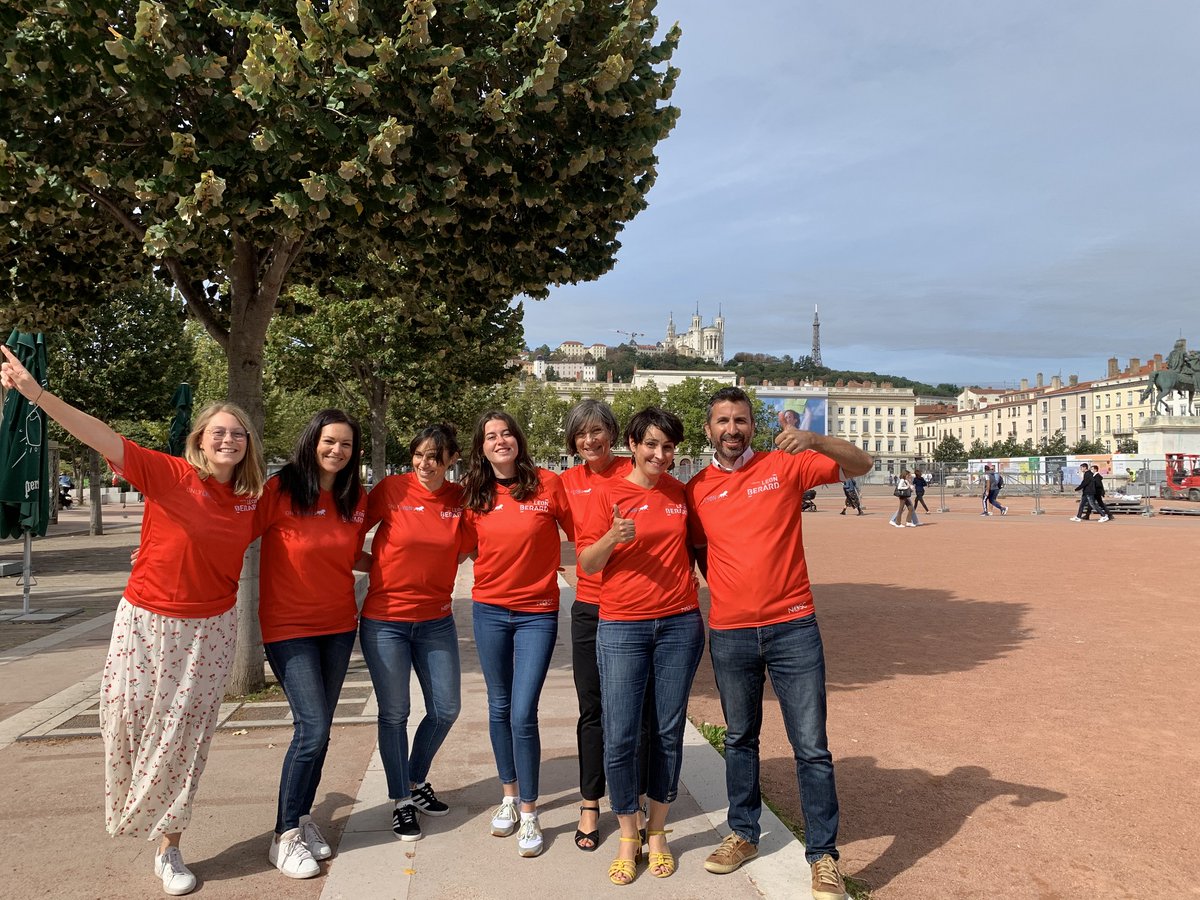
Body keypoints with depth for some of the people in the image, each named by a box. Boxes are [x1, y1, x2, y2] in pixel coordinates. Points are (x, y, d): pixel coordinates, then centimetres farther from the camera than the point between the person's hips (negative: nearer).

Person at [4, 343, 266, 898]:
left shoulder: (252, 498, -1)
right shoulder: (168, 474, -13)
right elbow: (102, 438, -24)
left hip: (210, 629, 3)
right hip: (147, 621, -2)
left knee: (184, 738, 8)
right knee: (129, 722, 4)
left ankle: (168, 849, 24)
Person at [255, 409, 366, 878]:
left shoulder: (356, 497, 3)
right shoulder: (280, 489, -12)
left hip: (338, 626, 5)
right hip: (289, 627, -5)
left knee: (318, 729, 11)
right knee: (313, 727, -10)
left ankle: (303, 817, 29)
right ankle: (285, 836, 8)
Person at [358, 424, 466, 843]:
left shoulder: (460, 498, -3)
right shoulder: (390, 489, -11)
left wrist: (434, 571, -5)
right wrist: (379, 567, -11)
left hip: (436, 620, 4)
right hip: (385, 621, -3)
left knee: (446, 710, 11)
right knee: (394, 714, 7)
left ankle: (417, 781, 36)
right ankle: (401, 801, 26)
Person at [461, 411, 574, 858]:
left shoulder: (548, 484, -8)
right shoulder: (474, 494, 1)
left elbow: (579, 533, -3)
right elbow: (464, 546, 11)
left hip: (537, 613, -3)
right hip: (489, 610, 3)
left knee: (523, 715, -6)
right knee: (499, 708, 15)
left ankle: (529, 813, 12)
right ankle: (509, 795, 35)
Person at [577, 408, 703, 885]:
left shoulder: (680, 493, 7)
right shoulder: (607, 493, -2)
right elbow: (586, 563, -4)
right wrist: (612, 538, -22)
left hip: (679, 625, 3)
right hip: (621, 628, -2)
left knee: (669, 733, 9)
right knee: (619, 738, -2)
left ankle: (657, 832, 27)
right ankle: (628, 837, 19)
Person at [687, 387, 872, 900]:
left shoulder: (784, 466, -2)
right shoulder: (696, 489, 4)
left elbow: (861, 466, -8)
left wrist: (816, 442, -25)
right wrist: (725, 589, 1)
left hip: (793, 628, -2)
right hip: (729, 634, 3)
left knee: (811, 746, 2)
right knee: (739, 739, 17)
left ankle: (823, 854, 16)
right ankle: (743, 834, 34)